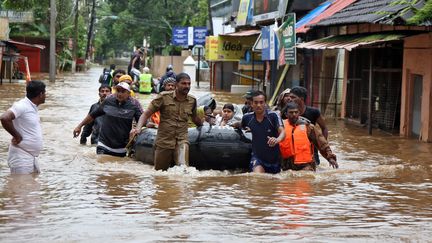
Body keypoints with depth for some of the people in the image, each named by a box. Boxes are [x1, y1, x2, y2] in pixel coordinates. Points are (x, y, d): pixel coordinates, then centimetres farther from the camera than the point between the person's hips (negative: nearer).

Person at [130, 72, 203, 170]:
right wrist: (138, 128, -19)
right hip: (163, 141, -1)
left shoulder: (192, 101, 7)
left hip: (182, 141, 1)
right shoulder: (164, 97, -4)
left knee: (183, 168, -27)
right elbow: (147, 113, -4)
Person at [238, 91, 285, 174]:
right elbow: (242, 129, 21)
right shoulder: (247, 118, -4)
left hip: (274, 158, 0)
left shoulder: (273, 116, -14)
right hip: (257, 157, 0)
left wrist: (277, 140, -48)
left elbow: (282, 132, -29)